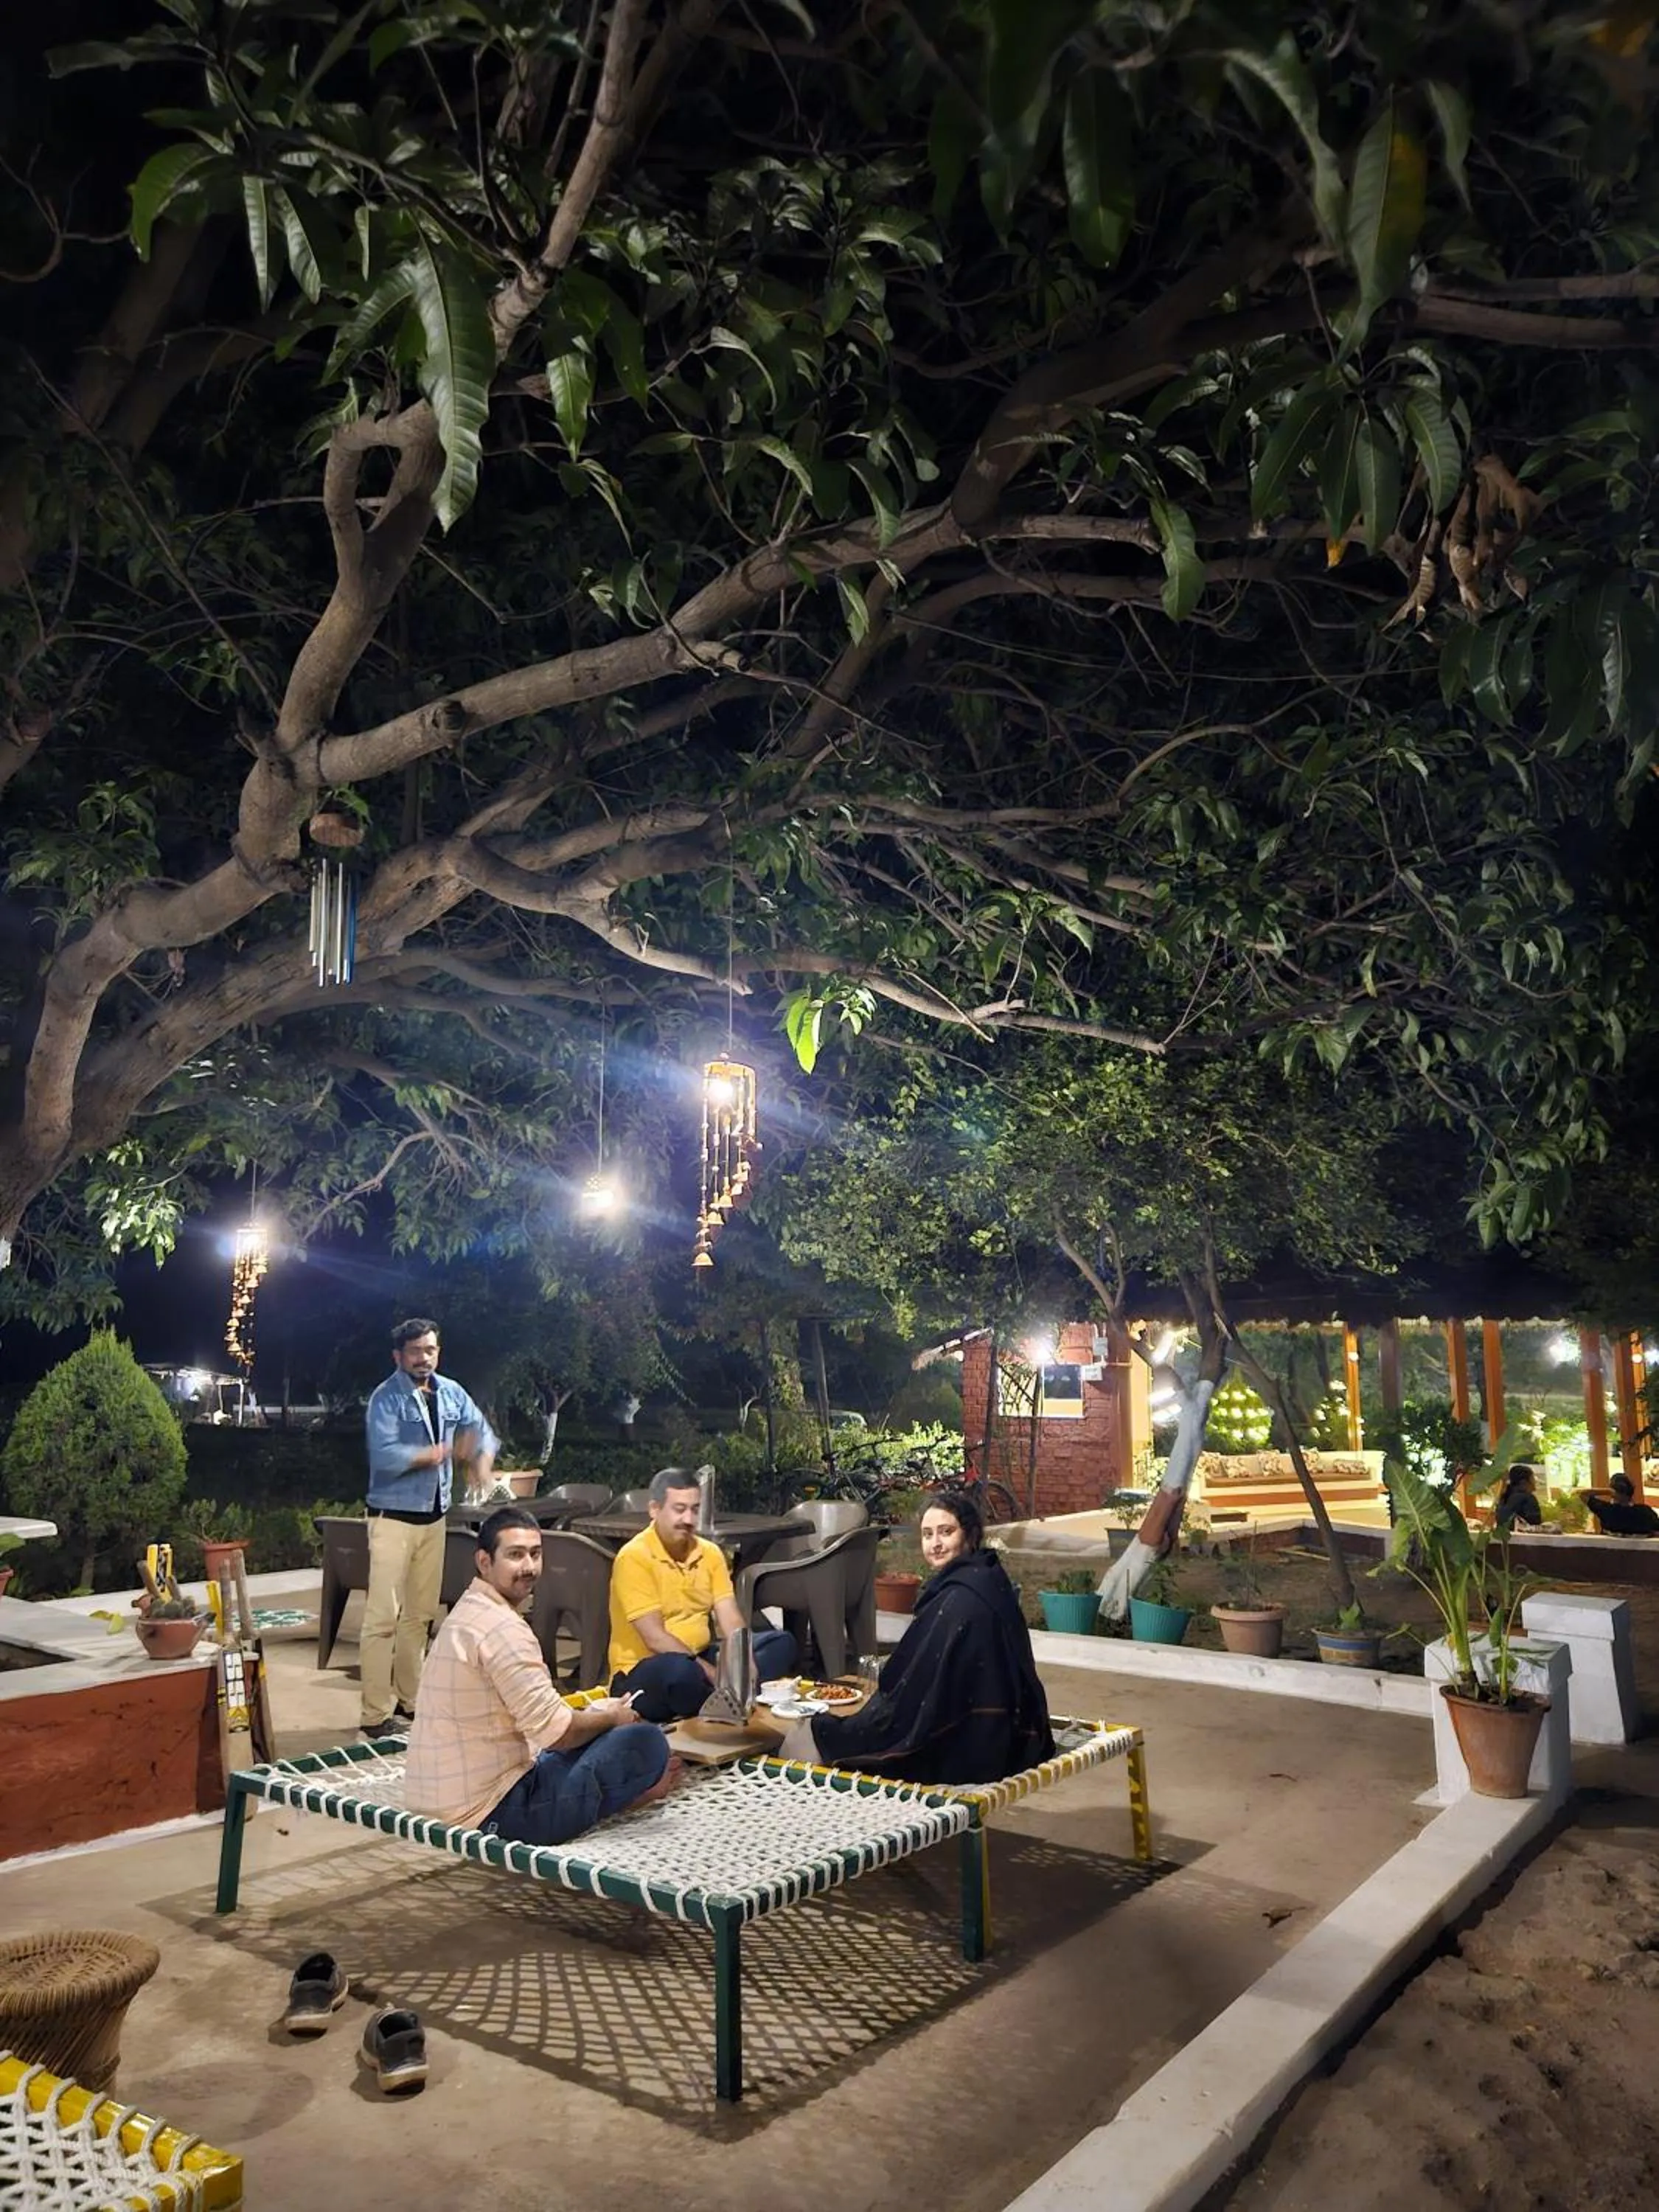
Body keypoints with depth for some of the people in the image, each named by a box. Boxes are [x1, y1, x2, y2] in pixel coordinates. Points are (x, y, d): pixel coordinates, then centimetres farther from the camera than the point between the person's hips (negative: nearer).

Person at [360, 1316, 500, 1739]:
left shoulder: (451, 1393, 7)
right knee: (383, 1617, -7)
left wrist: (483, 1459, -7)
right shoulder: (387, 1399, -12)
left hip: (434, 1517, 7)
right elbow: (385, 1457, -23)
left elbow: (481, 1430, 14)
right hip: (394, 1517, -7)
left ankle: (409, 1700, 25)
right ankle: (376, 1715, -3)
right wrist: (441, 1452, -20)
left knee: (420, 1615, 14)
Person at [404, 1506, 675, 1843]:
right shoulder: (503, 1628, -20)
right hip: (492, 1811, -10)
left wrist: (595, 1711, 10)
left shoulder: (469, 1612, 12)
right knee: (646, 1742, -14)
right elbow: (556, 1731, -21)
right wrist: (610, 1717, -2)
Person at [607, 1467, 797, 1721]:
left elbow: (731, 1622, -1)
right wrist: (715, 1675, -23)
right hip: (642, 1671, -7)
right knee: (681, 1670, -40)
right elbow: (655, 1639, -21)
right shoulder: (634, 1557, -15)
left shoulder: (710, 1553, 6)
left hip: (700, 1657, 7)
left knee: (781, 1643, -4)